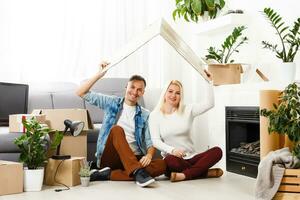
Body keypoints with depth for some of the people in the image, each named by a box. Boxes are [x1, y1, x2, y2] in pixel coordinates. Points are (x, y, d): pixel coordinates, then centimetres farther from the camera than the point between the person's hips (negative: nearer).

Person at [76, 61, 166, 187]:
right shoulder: (111, 103, 11)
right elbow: (81, 93, 6)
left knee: (162, 165, -27)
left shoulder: (145, 115, 13)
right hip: (110, 158, -2)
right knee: (117, 129, -31)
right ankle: (138, 172, -47)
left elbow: (150, 143, 6)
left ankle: (108, 174, -33)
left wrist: (149, 155, -16)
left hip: (134, 159, 2)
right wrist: (99, 74, -4)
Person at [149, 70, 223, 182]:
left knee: (217, 151, -22)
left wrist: (208, 82, -10)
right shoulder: (155, 115, 1)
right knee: (170, 160, -40)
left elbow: (209, 103, -4)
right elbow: (156, 141, -9)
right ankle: (205, 172, -20)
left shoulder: (187, 110, 7)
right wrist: (172, 150, -27)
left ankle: (184, 175, -33)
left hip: (191, 157, 3)